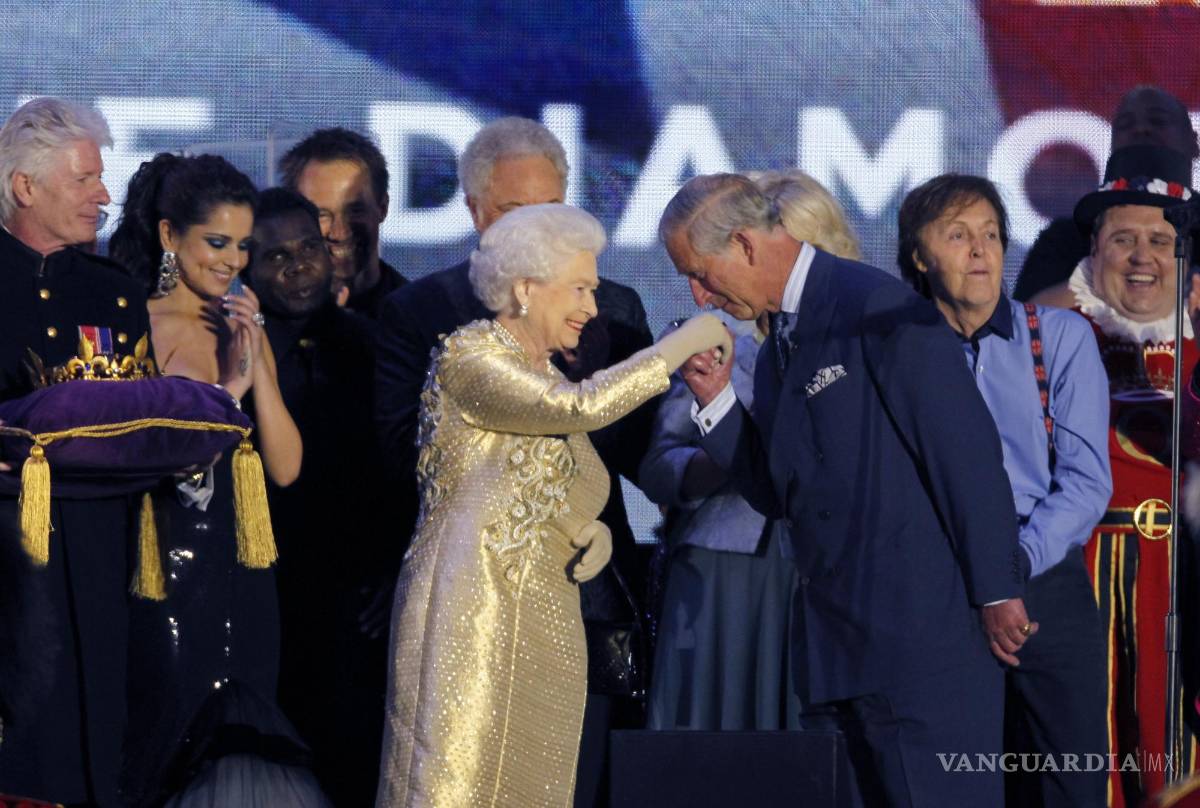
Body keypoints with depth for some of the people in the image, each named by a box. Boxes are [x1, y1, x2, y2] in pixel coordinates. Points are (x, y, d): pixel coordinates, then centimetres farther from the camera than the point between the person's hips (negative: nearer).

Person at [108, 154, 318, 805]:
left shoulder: (243, 330, 11)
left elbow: (285, 468, 5)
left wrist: (257, 365, -5)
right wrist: (228, 389, -14)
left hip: (240, 574, 6)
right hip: (164, 564, -6)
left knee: (237, 748, 6)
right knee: (170, 738, -3)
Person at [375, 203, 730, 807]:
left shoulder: (544, 378, 19)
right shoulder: (466, 357, -7)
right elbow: (583, 408, -20)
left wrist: (596, 534, -3)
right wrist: (688, 341, -12)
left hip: (545, 635, 8)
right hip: (468, 620, -8)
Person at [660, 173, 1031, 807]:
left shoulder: (878, 309, -10)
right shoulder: (777, 353, 19)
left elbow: (966, 451, -13)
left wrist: (997, 593, -14)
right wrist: (717, 400, 7)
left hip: (922, 633, -9)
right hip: (833, 649, 9)